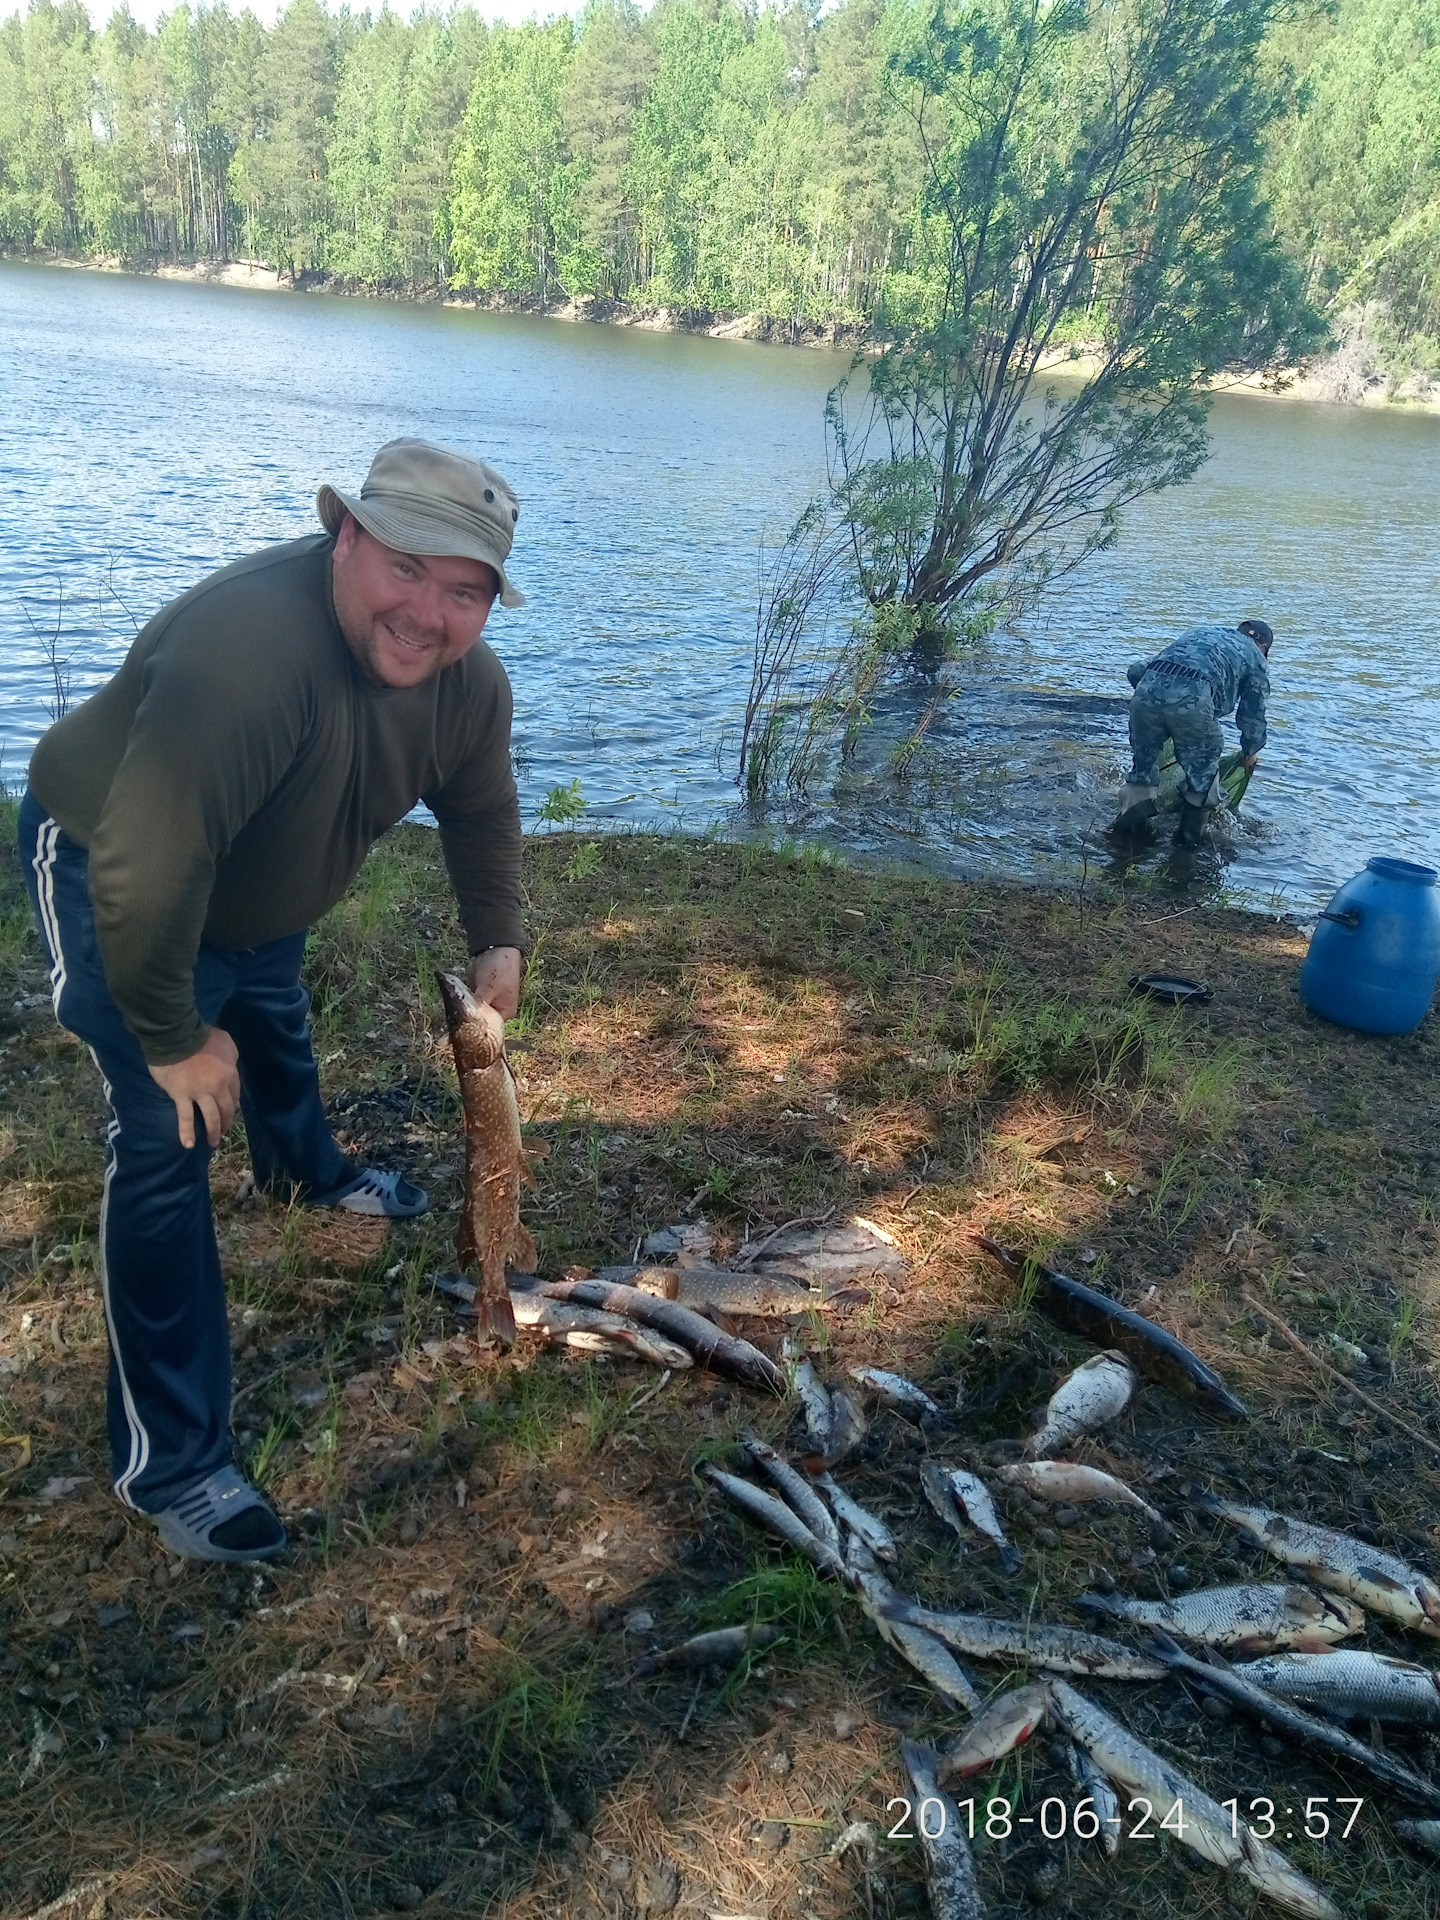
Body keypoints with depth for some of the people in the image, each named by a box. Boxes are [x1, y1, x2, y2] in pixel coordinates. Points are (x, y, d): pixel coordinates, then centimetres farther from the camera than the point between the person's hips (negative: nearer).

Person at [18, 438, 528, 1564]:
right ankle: (169, 1462, 0)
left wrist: (498, 942, -3)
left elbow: (483, 814, 3)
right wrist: (173, 1037, -30)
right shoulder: (252, 647, -43)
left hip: (257, 890, 8)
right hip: (109, 878, -7)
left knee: (278, 1033, 31)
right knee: (168, 1141, -12)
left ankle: (312, 1174, 66)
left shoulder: (468, 681, -16)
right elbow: (144, 870, -42)